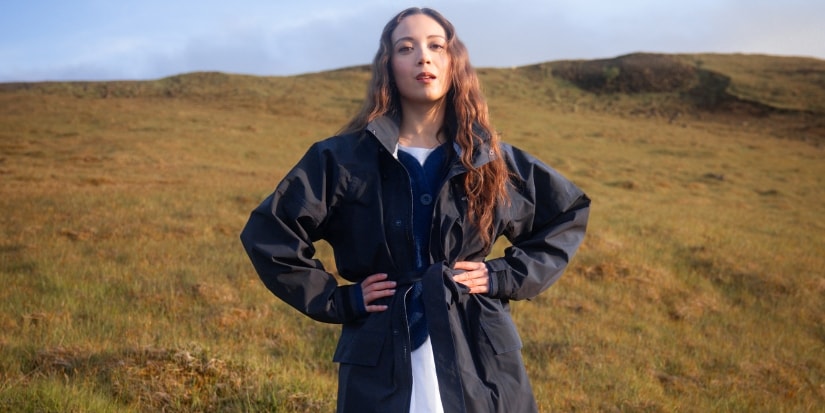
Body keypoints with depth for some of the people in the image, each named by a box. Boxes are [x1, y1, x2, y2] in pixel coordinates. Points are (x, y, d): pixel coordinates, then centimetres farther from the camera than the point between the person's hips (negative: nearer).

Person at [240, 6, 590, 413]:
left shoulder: (493, 160, 3)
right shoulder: (344, 158, -3)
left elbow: (569, 213, 15)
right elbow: (267, 233, -2)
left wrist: (505, 276, 3)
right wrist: (339, 300, -5)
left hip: (480, 361, 2)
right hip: (383, 369, -1)